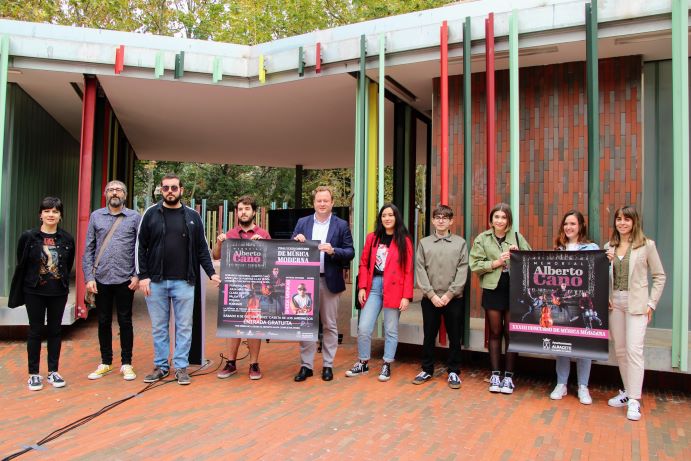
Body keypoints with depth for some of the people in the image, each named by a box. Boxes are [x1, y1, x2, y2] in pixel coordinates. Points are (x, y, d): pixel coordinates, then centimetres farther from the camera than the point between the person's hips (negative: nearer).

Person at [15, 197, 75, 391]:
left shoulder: (67, 239, 0)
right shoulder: (28, 236, -5)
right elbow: (20, 263, 4)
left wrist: (62, 282, 7)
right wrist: (31, 280, 6)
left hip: (59, 292, 2)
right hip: (34, 291, -1)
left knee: (55, 330, 9)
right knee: (35, 331, 5)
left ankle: (53, 371, 19)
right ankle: (34, 374, 16)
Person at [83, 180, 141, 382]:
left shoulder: (134, 217, 2)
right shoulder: (96, 216, 7)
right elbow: (88, 249, 5)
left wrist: (137, 275, -6)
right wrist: (89, 277, -1)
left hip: (125, 279, -2)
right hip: (101, 279, 2)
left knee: (125, 322, 6)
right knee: (103, 322, 11)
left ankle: (126, 363, 17)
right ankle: (105, 363, 24)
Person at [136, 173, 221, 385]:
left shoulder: (192, 216, 5)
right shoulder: (151, 214, 3)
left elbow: (202, 249, 7)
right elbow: (140, 247, 3)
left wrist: (211, 273, -2)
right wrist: (142, 276, -4)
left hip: (184, 281, 0)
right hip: (156, 281, 0)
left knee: (184, 326, 4)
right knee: (158, 326, 9)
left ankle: (181, 367, 15)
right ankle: (161, 366, 22)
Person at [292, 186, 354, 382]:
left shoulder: (341, 225, 1)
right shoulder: (302, 223, 7)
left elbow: (350, 253, -2)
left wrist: (333, 250, -19)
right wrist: (296, 240, -12)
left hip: (330, 281, -1)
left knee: (330, 325, 7)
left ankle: (328, 365, 19)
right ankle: (306, 365, 17)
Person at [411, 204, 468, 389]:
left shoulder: (460, 243, 3)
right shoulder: (424, 243, 5)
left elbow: (462, 271, -3)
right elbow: (420, 270, 0)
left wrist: (449, 294, -11)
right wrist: (431, 294, -10)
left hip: (454, 298, 0)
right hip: (430, 299, 1)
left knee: (455, 337, 7)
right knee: (429, 336, 10)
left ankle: (454, 372, 21)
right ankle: (427, 370, 23)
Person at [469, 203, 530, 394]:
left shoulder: (517, 237, 6)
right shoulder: (482, 238, 3)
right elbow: (475, 265, -4)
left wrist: (518, 254, -12)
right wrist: (497, 262, -14)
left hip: (514, 290, 1)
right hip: (492, 290, 0)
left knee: (510, 333, 5)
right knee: (495, 333, 8)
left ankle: (508, 375, 15)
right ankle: (495, 374, 17)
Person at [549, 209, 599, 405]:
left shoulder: (592, 248, 1)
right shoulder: (558, 248, 12)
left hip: (583, 301, -3)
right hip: (560, 301, 3)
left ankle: (583, 387, 15)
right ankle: (561, 384, 18)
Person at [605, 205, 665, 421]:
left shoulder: (646, 245, -2)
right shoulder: (609, 246, 9)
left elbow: (659, 276, 0)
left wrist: (651, 303, -4)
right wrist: (606, 263, -6)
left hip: (636, 303, -4)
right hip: (614, 302, 5)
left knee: (634, 349, -10)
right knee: (620, 350, 10)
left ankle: (634, 400, -4)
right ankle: (627, 392, 24)